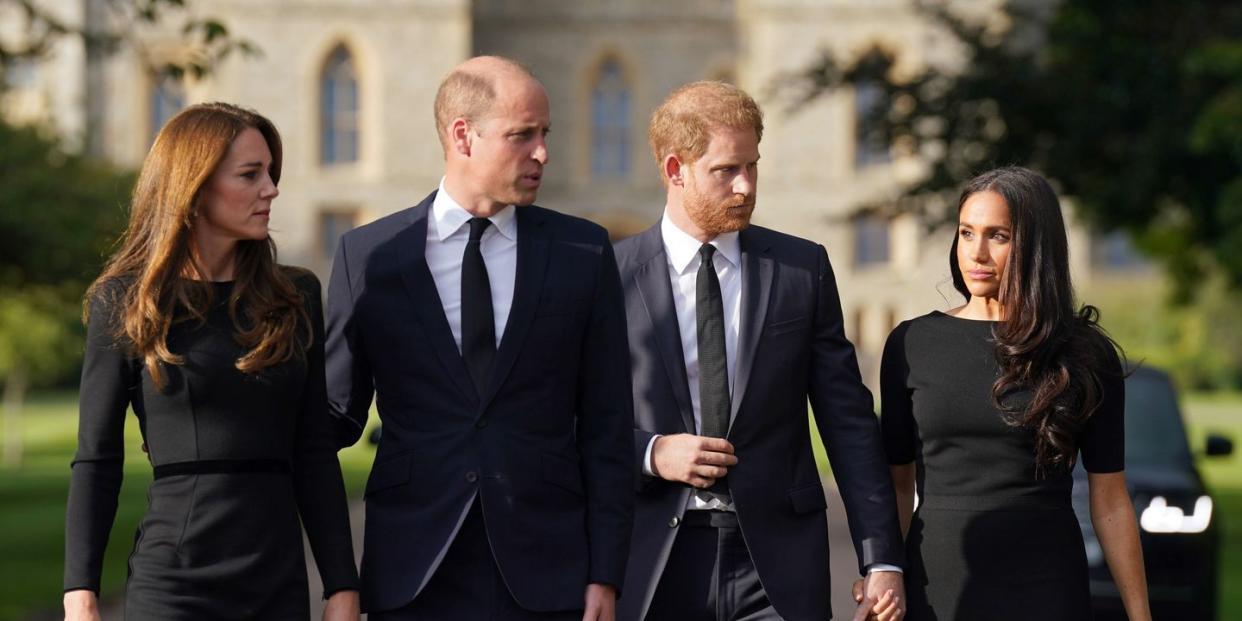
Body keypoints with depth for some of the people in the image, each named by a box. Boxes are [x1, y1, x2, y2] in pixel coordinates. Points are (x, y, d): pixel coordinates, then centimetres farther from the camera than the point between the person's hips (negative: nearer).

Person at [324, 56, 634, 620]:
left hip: (545, 574, 0)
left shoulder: (582, 252, 5)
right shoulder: (369, 255, 3)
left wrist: (605, 574, -1)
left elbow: (605, 427, 4)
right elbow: (338, 416, 9)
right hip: (414, 574, 0)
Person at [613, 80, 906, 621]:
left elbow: (848, 421, 5)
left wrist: (882, 560, 0)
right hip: (654, 567, -1)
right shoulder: (613, 276, 2)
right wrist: (651, 453, -13)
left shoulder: (803, 268, 6)